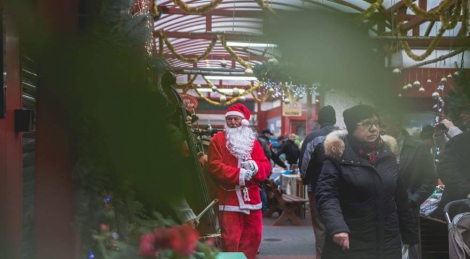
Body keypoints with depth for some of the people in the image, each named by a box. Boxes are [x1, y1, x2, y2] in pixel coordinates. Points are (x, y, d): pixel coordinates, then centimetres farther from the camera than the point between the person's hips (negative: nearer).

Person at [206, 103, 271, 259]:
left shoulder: (253, 141, 13)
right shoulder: (218, 140, -1)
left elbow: (266, 166, 7)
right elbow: (214, 166, -12)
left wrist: (255, 166, -17)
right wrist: (238, 174, -20)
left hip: (252, 199, 5)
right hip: (230, 200, -5)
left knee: (253, 237, 12)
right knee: (230, 240, -5)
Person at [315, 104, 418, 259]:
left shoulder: (388, 152, 7)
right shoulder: (339, 154, -7)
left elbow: (400, 197, 13)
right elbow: (326, 194, -16)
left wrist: (409, 234, 15)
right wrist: (337, 227, -31)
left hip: (388, 243, 4)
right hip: (350, 244, -4)